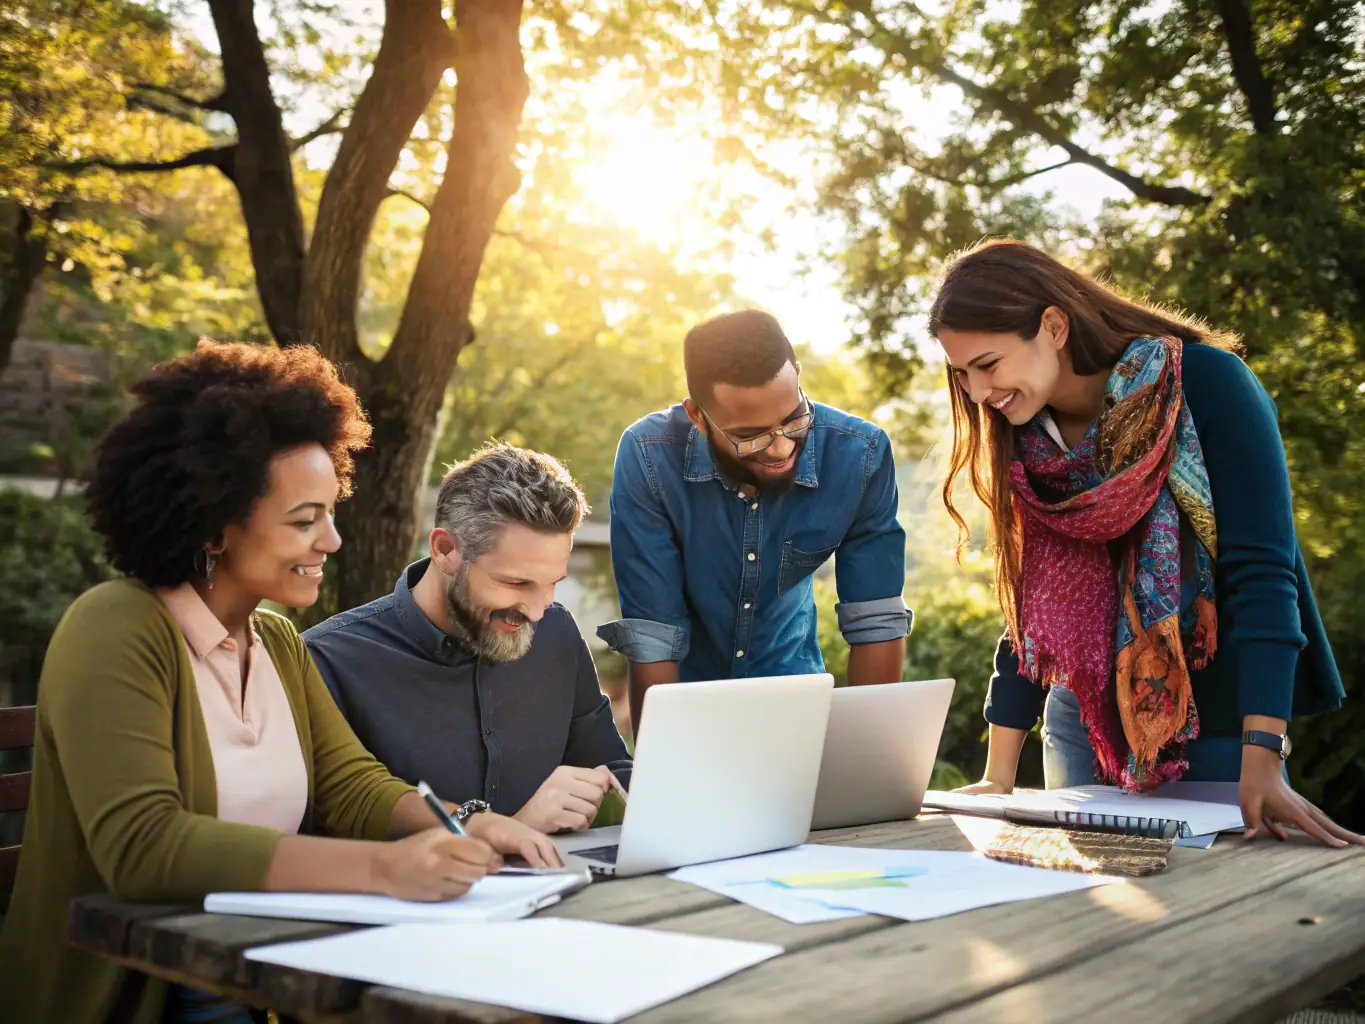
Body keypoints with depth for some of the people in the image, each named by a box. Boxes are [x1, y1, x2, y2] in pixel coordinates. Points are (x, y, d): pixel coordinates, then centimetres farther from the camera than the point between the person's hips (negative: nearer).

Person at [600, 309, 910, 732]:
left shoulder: (860, 455, -19)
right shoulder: (649, 456, -23)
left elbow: (877, 622, -13)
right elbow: (650, 636, -22)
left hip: (790, 685, 1)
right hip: (687, 692, -1)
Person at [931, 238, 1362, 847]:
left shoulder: (1204, 383, -16)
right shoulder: (1025, 445, -1)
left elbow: (1261, 569, -22)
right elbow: (1028, 606, 2)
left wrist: (1262, 766, -30)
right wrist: (998, 779, -1)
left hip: (1214, 720, -4)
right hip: (1087, 716, 5)